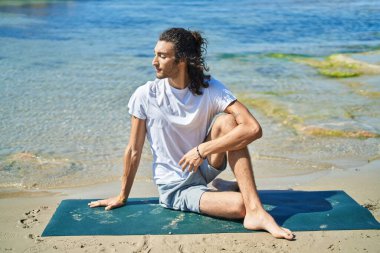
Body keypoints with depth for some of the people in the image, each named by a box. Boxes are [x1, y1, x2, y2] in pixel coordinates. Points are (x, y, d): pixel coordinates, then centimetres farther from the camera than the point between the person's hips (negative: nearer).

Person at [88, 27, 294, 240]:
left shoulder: (210, 89, -13)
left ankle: (256, 211, -29)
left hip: (204, 167, 3)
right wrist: (122, 197, 5)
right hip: (176, 188, -3)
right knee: (240, 205, -31)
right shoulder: (145, 96, -13)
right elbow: (134, 151, -4)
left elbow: (253, 129, -26)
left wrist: (202, 150, -28)